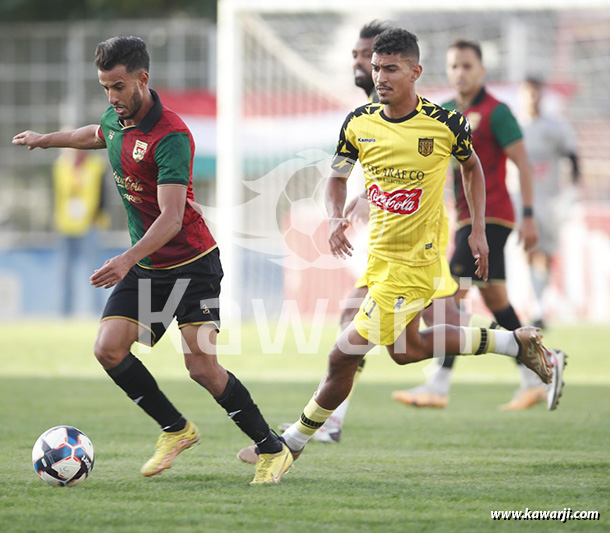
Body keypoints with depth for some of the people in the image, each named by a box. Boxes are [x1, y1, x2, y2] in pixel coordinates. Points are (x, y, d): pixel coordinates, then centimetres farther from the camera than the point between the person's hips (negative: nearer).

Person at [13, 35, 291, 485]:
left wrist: (127, 260, -41)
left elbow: (171, 218, -30)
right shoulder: (116, 119, 2)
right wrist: (45, 139, 39)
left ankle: (273, 450, 0)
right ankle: (176, 430, 11)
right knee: (108, 349, -8)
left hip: (191, 262, -8)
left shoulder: (171, 136, -24)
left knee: (202, 367, -15)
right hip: (145, 267, 8)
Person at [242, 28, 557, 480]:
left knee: (343, 356, -8)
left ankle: (294, 441, 8)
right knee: (405, 349, 23)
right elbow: (337, 176, 10)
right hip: (379, 253, 7)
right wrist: (335, 218, -9)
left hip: (415, 261, -7)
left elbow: (472, 166, 7)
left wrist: (479, 229, 3)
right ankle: (515, 342, 36)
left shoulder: (446, 123, -13)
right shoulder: (358, 124, -4)